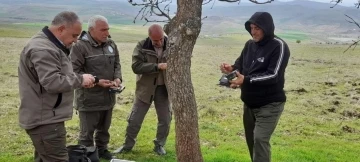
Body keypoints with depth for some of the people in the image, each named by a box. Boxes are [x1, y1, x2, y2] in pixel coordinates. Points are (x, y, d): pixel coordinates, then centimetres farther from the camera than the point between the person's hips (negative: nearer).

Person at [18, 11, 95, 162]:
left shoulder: (50, 45, 15)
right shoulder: (42, 49, -22)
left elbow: (60, 75, 22)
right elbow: (53, 82, -28)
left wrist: (80, 79, 6)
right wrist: (80, 79, -16)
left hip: (44, 117, 11)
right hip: (44, 120, -11)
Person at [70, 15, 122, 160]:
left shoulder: (111, 44, 5)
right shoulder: (80, 46, -16)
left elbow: (117, 64, 14)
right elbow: (75, 72, -18)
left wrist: (117, 78, -6)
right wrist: (96, 81, -22)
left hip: (108, 96, 6)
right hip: (88, 98, -6)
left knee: (104, 128, 22)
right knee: (87, 132, 7)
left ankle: (102, 149, 41)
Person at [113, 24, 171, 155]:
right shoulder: (142, 46, -12)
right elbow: (136, 66, -22)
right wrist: (157, 66, -31)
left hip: (163, 88, 2)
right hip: (145, 88, -1)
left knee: (165, 119, 10)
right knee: (135, 119, 7)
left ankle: (159, 145, 31)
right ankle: (128, 145, 26)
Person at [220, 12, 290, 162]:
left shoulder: (279, 46, -16)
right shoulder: (249, 44, 3)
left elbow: (273, 75, -24)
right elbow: (240, 64, 14)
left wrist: (246, 80, -31)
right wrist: (232, 68, -10)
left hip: (270, 104, -7)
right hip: (250, 103, 7)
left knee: (260, 139, -15)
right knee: (251, 139, 16)